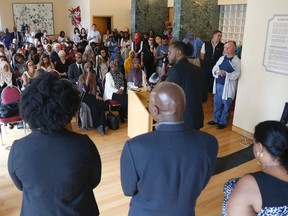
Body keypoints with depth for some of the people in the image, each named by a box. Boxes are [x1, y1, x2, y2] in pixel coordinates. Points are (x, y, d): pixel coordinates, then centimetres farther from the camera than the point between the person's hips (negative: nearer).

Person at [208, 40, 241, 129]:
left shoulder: (237, 61, -10)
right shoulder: (222, 58, 9)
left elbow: (236, 75, -18)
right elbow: (214, 68, 8)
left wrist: (225, 73, -30)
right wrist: (215, 71, -15)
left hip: (227, 87, -6)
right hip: (218, 84, 6)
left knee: (226, 105, 6)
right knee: (217, 103, 16)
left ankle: (223, 122, 20)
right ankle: (216, 119, 31)